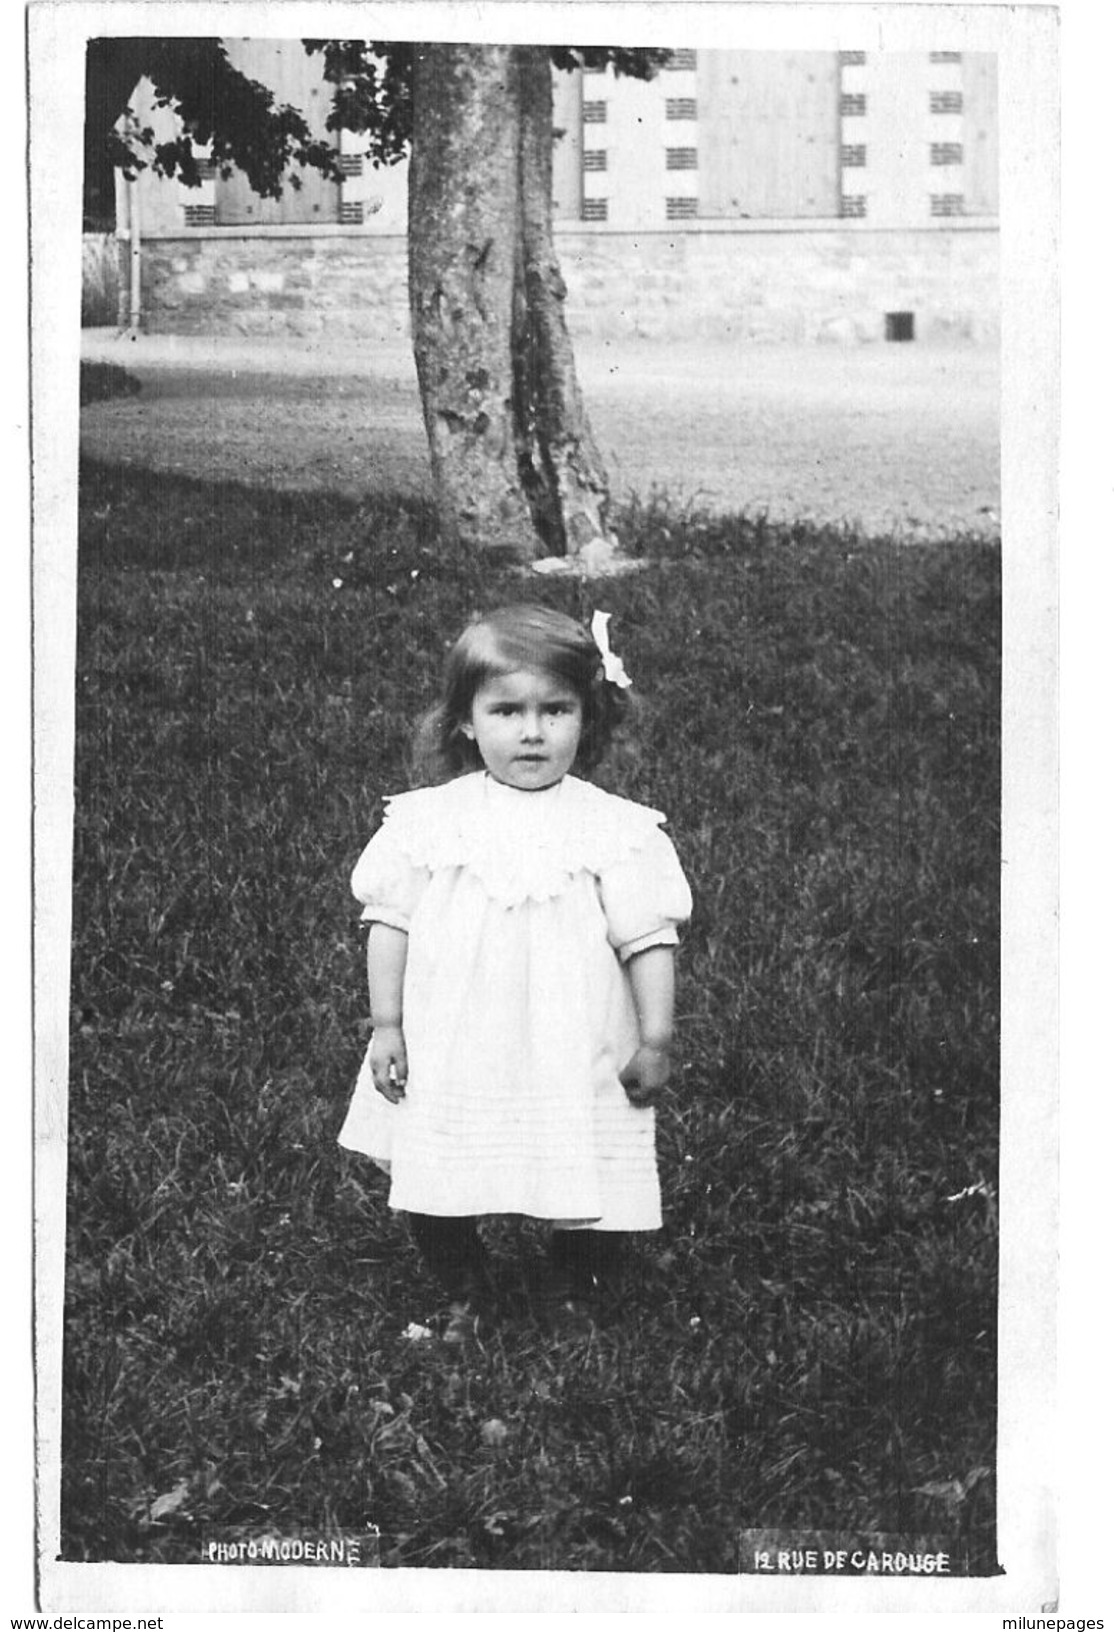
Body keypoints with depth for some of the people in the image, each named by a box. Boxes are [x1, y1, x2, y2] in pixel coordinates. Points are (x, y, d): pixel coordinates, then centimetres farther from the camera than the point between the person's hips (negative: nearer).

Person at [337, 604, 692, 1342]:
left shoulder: (616, 829, -6)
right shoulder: (429, 819, -2)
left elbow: (649, 939, -4)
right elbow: (391, 922, 4)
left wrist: (656, 1041, -5)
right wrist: (387, 1025, 2)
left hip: (574, 1060, -1)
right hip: (449, 1058, 1)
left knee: (591, 1196, 4)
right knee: (434, 1198, 6)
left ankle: (574, 1296, 34)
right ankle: (464, 1295, 34)